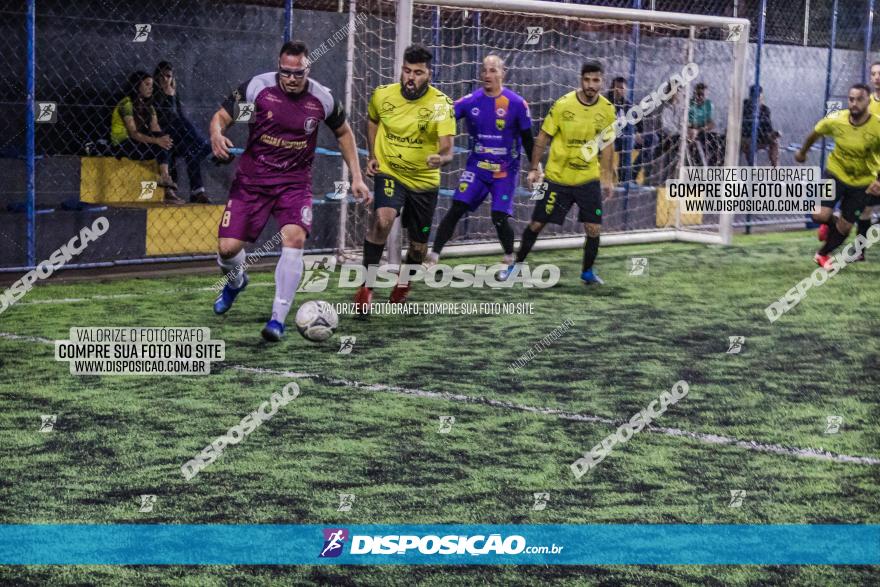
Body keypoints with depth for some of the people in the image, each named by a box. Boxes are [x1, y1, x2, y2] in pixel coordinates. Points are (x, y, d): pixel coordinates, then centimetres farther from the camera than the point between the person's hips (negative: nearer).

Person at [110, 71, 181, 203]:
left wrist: (163, 139, -23)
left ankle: (165, 178, -29)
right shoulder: (126, 104, -10)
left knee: (164, 142, -19)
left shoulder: (148, 107, 14)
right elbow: (134, 133, -21)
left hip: (137, 144, 7)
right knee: (161, 147, -26)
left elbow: (156, 131, 0)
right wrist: (156, 141, -33)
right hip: (122, 146, -7)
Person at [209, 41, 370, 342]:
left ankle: (278, 319, -17)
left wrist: (356, 177, 8)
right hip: (251, 179, 0)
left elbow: (344, 132, 12)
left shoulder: (322, 99, -6)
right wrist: (217, 134, -27)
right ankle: (235, 281, 34)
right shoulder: (257, 86, -11)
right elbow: (221, 117, -3)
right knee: (227, 248, -6)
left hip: (295, 182, 0)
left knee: (294, 238, -26)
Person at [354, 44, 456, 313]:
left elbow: (447, 149, -27)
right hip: (389, 173, -1)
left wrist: (440, 158, -51)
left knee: (418, 246, 12)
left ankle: (403, 281, 47)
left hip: (425, 180, 1)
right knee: (382, 219, -30)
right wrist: (372, 155, 3)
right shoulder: (382, 95, -10)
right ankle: (366, 285, -16)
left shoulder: (441, 104, -18)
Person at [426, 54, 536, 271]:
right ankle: (433, 256, -6)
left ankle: (509, 258, 19)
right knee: (456, 209, -9)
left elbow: (527, 139, 0)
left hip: (505, 170, -2)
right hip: (477, 166, 2)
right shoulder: (470, 101, -4)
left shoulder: (517, 103, -9)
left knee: (499, 217, -7)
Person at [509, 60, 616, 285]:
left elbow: (607, 145, 8)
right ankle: (517, 264, 24)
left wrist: (606, 178, 7)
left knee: (594, 228, -2)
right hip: (557, 177, -2)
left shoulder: (607, 109, -3)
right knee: (537, 223, 4)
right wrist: (534, 168, -5)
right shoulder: (563, 104, -13)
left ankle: (587, 271, 19)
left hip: (589, 179, 2)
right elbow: (543, 137, -4)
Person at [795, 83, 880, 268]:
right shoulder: (836, 120, -18)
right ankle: (830, 223, 22)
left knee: (845, 227, 7)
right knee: (820, 215, -17)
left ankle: (823, 254, 34)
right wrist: (802, 152, 19)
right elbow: (816, 133, 4)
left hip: (862, 182, 0)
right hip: (836, 173, 0)